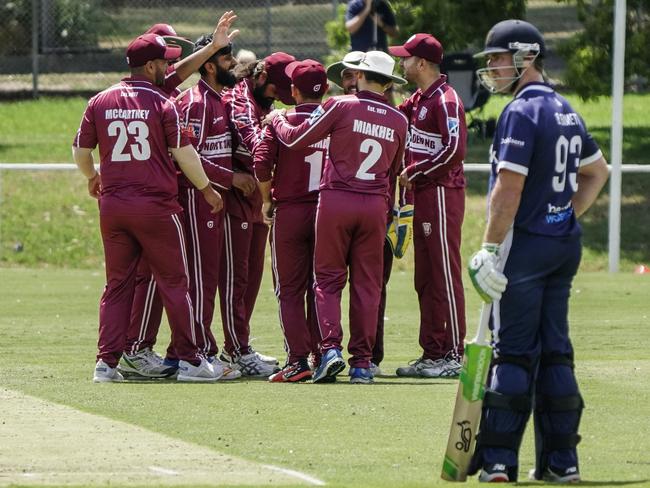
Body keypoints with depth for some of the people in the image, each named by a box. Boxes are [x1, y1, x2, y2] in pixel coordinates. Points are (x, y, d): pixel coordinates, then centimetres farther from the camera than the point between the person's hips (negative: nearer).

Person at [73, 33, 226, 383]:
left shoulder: (99, 102, 5)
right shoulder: (161, 104, -8)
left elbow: (80, 150, 11)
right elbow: (184, 153, -8)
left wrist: (92, 178, 32)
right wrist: (206, 189, 6)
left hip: (112, 205, 4)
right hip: (155, 205, -4)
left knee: (117, 285, 10)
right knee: (174, 282, 4)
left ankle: (107, 362, 2)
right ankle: (189, 360, 5)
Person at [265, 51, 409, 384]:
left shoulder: (341, 107, -6)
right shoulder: (398, 121, 7)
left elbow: (295, 138, -1)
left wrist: (277, 119, 18)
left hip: (336, 199, -3)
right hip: (375, 204, 3)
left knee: (328, 278, 4)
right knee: (367, 283, 7)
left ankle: (331, 347, -13)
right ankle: (362, 361, 6)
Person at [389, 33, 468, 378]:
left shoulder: (445, 100, -13)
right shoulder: (417, 100, 16)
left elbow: (455, 149, -21)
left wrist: (414, 172, -15)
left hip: (442, 191, -10)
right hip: (422, 195, 10)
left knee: (445, 274, -7)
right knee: (425, 279, 11)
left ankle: (454, 356, -5)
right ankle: (432, 353, 16)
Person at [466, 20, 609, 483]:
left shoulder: (521, 112, -14)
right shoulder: (566, 111, 13)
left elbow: (509, 188, -20)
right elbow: (598, 171, 25)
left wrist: (490, 249, -17)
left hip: (526, 243, -8)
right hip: (565, 243, 8)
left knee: (513, 352, -6)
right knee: (555, 352, 10)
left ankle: (498, 461, -6)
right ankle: (561, 461, 10)